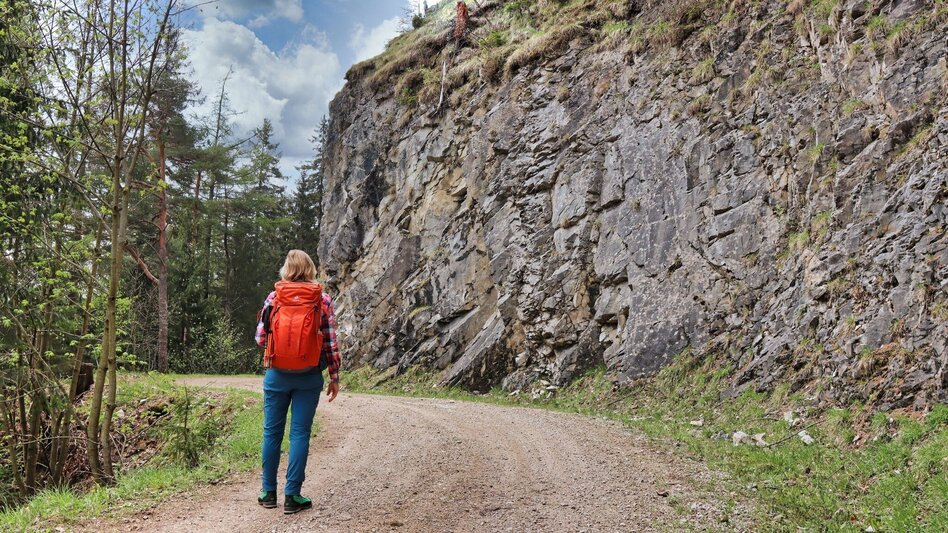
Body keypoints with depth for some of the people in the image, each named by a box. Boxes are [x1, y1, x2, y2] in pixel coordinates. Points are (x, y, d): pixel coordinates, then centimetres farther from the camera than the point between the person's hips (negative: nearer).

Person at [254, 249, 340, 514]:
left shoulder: (274, 297, -1)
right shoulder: (323, 299, -3)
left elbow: (260, 338, 1)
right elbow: (331, 343, -4)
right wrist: (334, 377, 4)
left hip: (277, 375, 1)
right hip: (309, 377, -1)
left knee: (272, 432, 12)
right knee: (300, 434, 4)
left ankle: (269, 492, 22)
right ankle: (292, 496, 8)